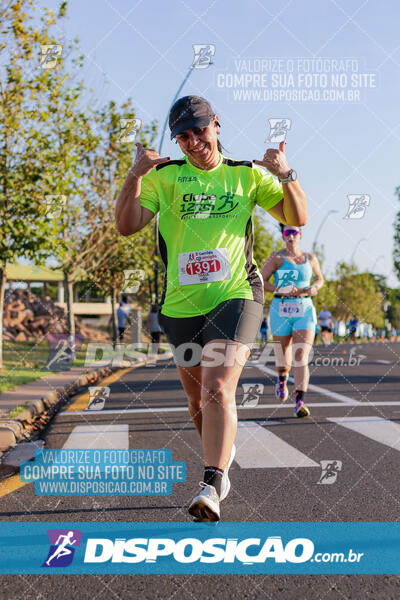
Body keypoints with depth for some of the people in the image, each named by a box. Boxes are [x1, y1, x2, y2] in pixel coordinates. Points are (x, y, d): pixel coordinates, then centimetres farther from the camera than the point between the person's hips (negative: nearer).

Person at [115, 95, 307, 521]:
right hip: (181, 305, 3)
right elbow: (126, 226, -4)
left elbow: (297, 217, 7)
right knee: (197, 399, 13)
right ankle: (222, 454, 40)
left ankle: (211, 486, -24)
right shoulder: (164, 176, 7)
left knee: (218, 389, -21)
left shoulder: (246, 174, 8)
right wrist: (135, 176, -18)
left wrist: (285, 175, -11)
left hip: (235, 297, -2)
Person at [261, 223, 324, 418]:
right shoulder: (277, 258, -1)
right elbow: (260, 281, -4)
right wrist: (280, 290, -18)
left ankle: (300, 403, -21)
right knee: (283, 361, 9)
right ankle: (282, 378, 46)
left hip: (305, 311, 1)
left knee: (302, 357, -16)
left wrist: (314, 288, 2)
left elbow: (320, 278, 25)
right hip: (281, 312, -1)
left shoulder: (311, 258, 9)